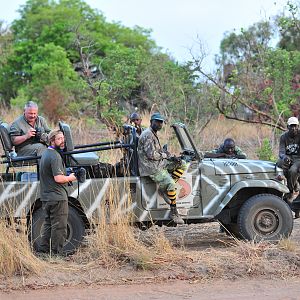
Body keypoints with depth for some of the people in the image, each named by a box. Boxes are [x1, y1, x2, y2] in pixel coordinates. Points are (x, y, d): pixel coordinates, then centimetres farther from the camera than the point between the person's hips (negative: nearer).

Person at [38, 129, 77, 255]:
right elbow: (58, 178, -24)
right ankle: (56, 252, 0)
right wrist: (70, 178, -6)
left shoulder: (45, 153, 14)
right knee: (59, 226, -3)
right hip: (57, 197, -10)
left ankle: (43, 249, 18)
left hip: (45, 196, 10)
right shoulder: (55, 156, -17)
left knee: (47, 223, 16)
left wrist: (66, 176, 16)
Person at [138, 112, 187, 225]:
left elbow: (160, 151, 21)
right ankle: (173, 212, -13)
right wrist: (165, 155, -6)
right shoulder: (147, 135, -15)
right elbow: (151, 154, -22)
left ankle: (164, 188, -2)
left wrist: (173, 158, 4)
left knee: (182, 165, 6)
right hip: (150, 167, -10)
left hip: (160, 163, 10)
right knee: (171, 184, -24)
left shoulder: (154, 134, 18)